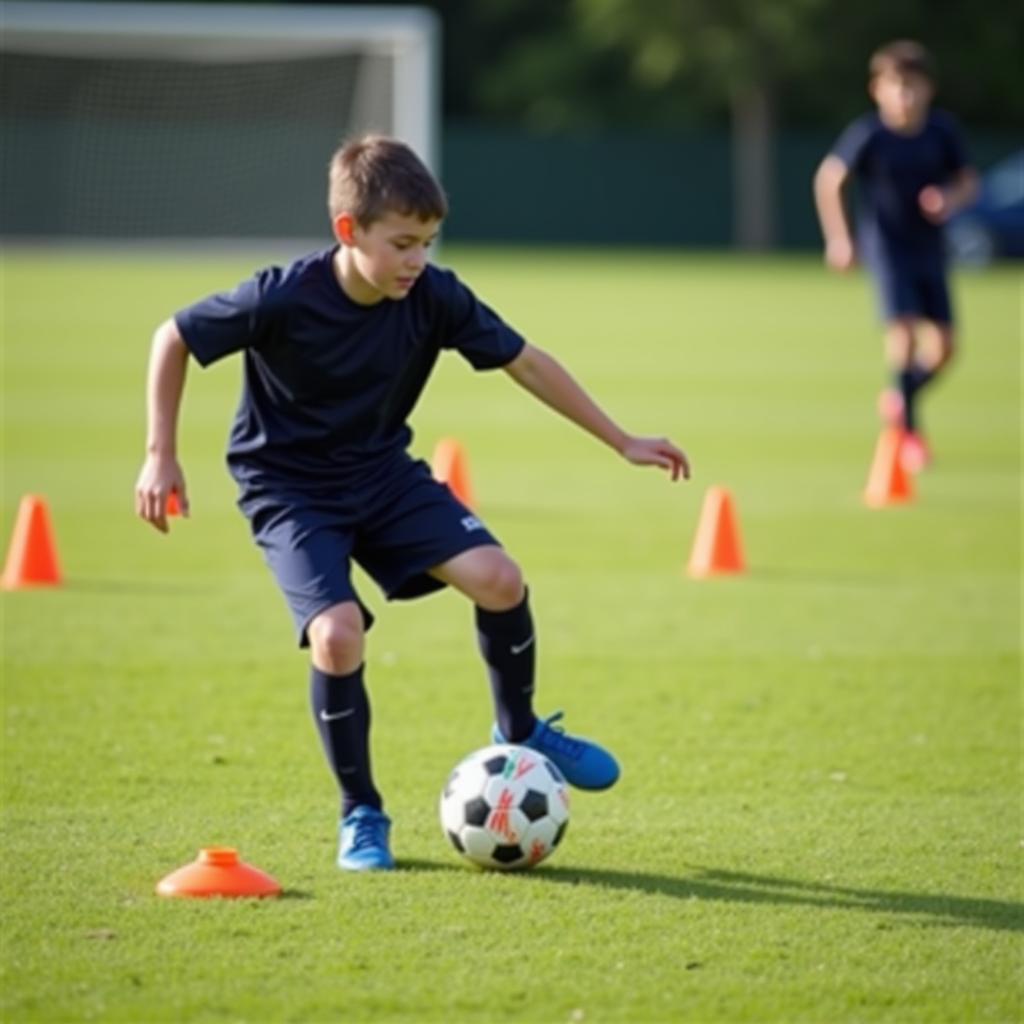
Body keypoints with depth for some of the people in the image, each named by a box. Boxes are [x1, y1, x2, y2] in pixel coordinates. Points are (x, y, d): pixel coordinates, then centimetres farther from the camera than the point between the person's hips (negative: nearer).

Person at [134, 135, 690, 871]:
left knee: (499, 579, -16)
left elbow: (525, 362, -3)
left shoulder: (434, 298, -15)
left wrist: (623, 442, -1)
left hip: (384, 472, 4)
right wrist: (161, 455, -12)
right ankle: (361, 814, -2)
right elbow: (173, 340, -11)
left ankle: (519, 733, 13)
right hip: (290, 488, -4)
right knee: (338, 636, -25)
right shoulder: (282, 300, -26)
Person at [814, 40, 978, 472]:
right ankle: (909, 430, -11)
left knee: (942, 346, 3)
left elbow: (968, 181, 8)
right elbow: (828, 179, -6)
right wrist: (838, 238, -11)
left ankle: (899, 398, 31)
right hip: (886, 246, -4)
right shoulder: (869, 134, -13)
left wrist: (951, 199, -15)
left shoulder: (942, 131, -3)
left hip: (929, 246, 4)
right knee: (904, 330, -20)